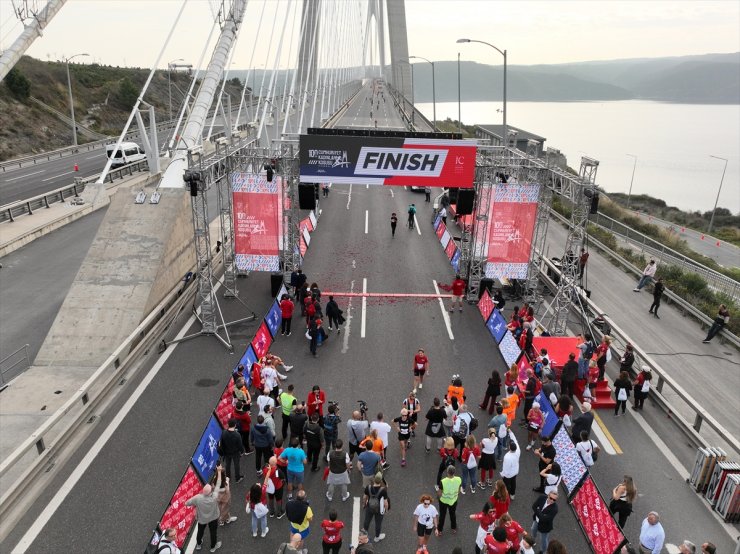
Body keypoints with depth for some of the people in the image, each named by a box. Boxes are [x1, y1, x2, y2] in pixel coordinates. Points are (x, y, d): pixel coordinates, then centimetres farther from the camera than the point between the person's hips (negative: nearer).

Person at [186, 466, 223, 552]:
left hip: (201, 519, 1)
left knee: (200, 531, 29)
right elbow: (218, 484, -26)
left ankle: (198, 544, 55)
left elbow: (186, 503, -19)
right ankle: (213, 547, 46)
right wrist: (219, 471, -18)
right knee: (213, 532, 24)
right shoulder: (214, 496, -37)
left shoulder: (198, 498, -36)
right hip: (213, 518, -1)